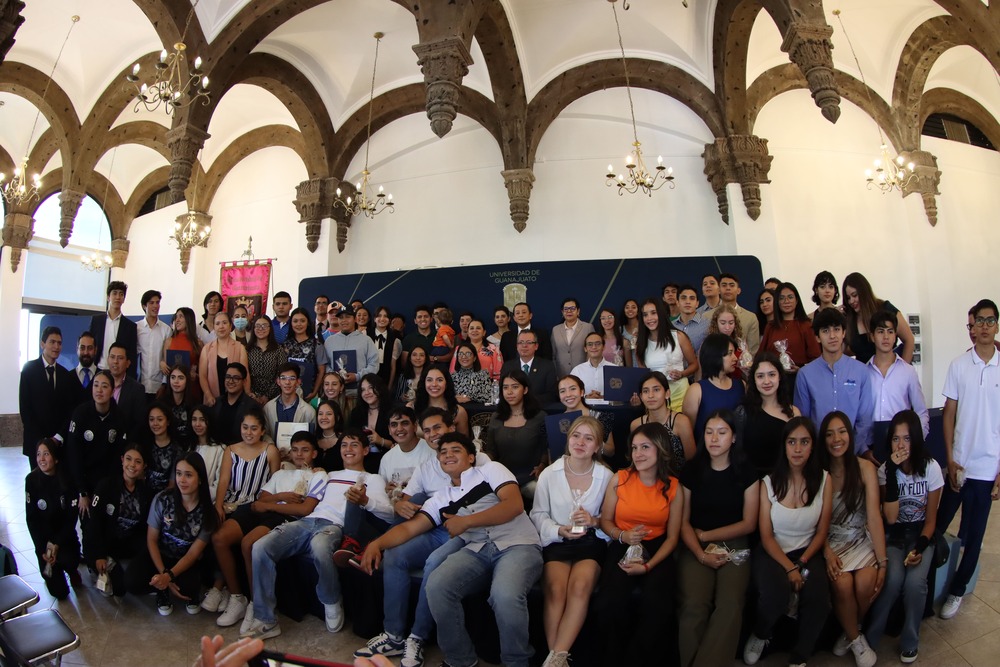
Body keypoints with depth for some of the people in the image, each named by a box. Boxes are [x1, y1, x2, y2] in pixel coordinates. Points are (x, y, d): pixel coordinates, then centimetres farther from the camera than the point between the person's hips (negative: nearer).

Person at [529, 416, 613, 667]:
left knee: (580, 587, -29)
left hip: (592, 542, 0)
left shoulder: (606, 476, 1)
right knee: (556, 589, -28)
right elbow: (538, 514, 4)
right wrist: (560, 531, -13)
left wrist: (595, 521, -15)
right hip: (556, 542, 1)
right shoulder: (549, 474, 1)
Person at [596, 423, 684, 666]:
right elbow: (605, 520, 6)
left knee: (657, 607, -28)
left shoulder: (673, 487, -3)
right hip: (622, 548, 0)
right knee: (608, 604, -27)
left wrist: (648, 566, -14)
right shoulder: (619, 479, -4)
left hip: (657, 551, 0)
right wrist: (623, 536, -16)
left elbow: (672, 537, 0)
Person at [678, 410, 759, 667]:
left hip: (734, 546, 0)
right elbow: (683, 522, 4)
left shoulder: (746, 473, 5)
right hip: (695, 548, 0)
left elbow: (749, 524, 3)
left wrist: (705, 535, -1)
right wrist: (701, 554, -13)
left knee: (730, 604, -29)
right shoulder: (691, 471, 6)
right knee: (694, 605, -27)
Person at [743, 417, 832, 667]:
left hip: (807, 552, 2)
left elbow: (822, 531, 1)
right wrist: (789, 568, -18)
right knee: (776, 593, -30)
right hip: (773, 552, -1)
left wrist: (801, 564, -11)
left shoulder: (823, 479, -2)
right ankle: (760, 635, 5)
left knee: (818, 597, -27)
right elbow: (766, 536, -5)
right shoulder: (769, 482, -6)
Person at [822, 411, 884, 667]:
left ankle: (851, 632, 7)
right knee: (842, 583, -26)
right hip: (831, 541, 0)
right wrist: (827, 553, -17)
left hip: (861, 539, 0)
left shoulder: (865, 468, -6)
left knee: (865, 583, -26)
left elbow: (874, 516, -11)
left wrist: (882, 562, -16)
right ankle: (855, 639, 4)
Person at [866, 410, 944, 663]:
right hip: (893, 535, 0)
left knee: (915, 581, -26)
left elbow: (930, 519, -1)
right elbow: (890, 518, -20)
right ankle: (870, 638, -9)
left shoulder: (931, 468, -8)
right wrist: (893, 471, -25)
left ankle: (910, 642, -2)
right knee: (893, 578, -27)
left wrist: (920, 548, -19)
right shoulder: (885, 470, -8)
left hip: (920, 534, 0)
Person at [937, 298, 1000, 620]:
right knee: (939, 524, 9)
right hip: (959, 463, 1)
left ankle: (957, 590, 24)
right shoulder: (958, 365, -2)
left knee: (974, 534, 10)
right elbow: (949, 413, 3)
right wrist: (950, 458, -3)